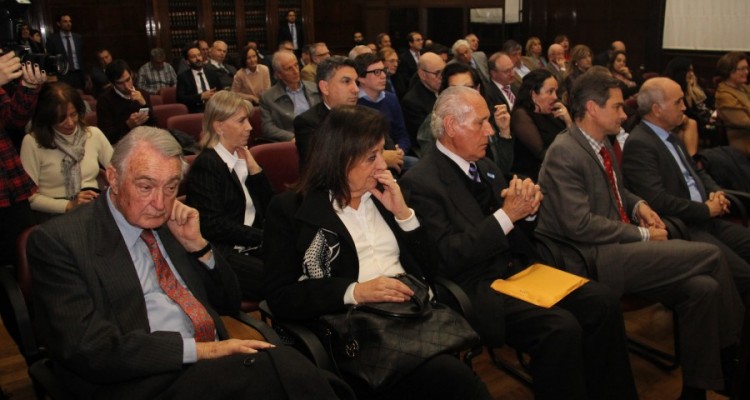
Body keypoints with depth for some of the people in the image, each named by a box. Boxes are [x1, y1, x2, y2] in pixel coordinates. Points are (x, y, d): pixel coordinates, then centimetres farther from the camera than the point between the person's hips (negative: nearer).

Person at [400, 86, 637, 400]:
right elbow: (448, 257, -19)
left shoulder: (485, 167, 13)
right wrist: (507, 215, -20)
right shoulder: (420, 182, -12)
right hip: (474, 288, -7)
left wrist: (527, 205, -5)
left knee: (602, 301, -7)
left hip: (514, 269, 8)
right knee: (561, 328, -26)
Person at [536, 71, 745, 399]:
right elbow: (580, 225, -21)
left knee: (703, 287, -10)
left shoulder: (602, 142, 12)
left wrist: (638, 205, 8)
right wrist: (642, 235, -12)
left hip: (618, 247, 9)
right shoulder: (564, 153, -15)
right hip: (592, 260, -9)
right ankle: (733, 345, 11)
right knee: (711, 256, -12)